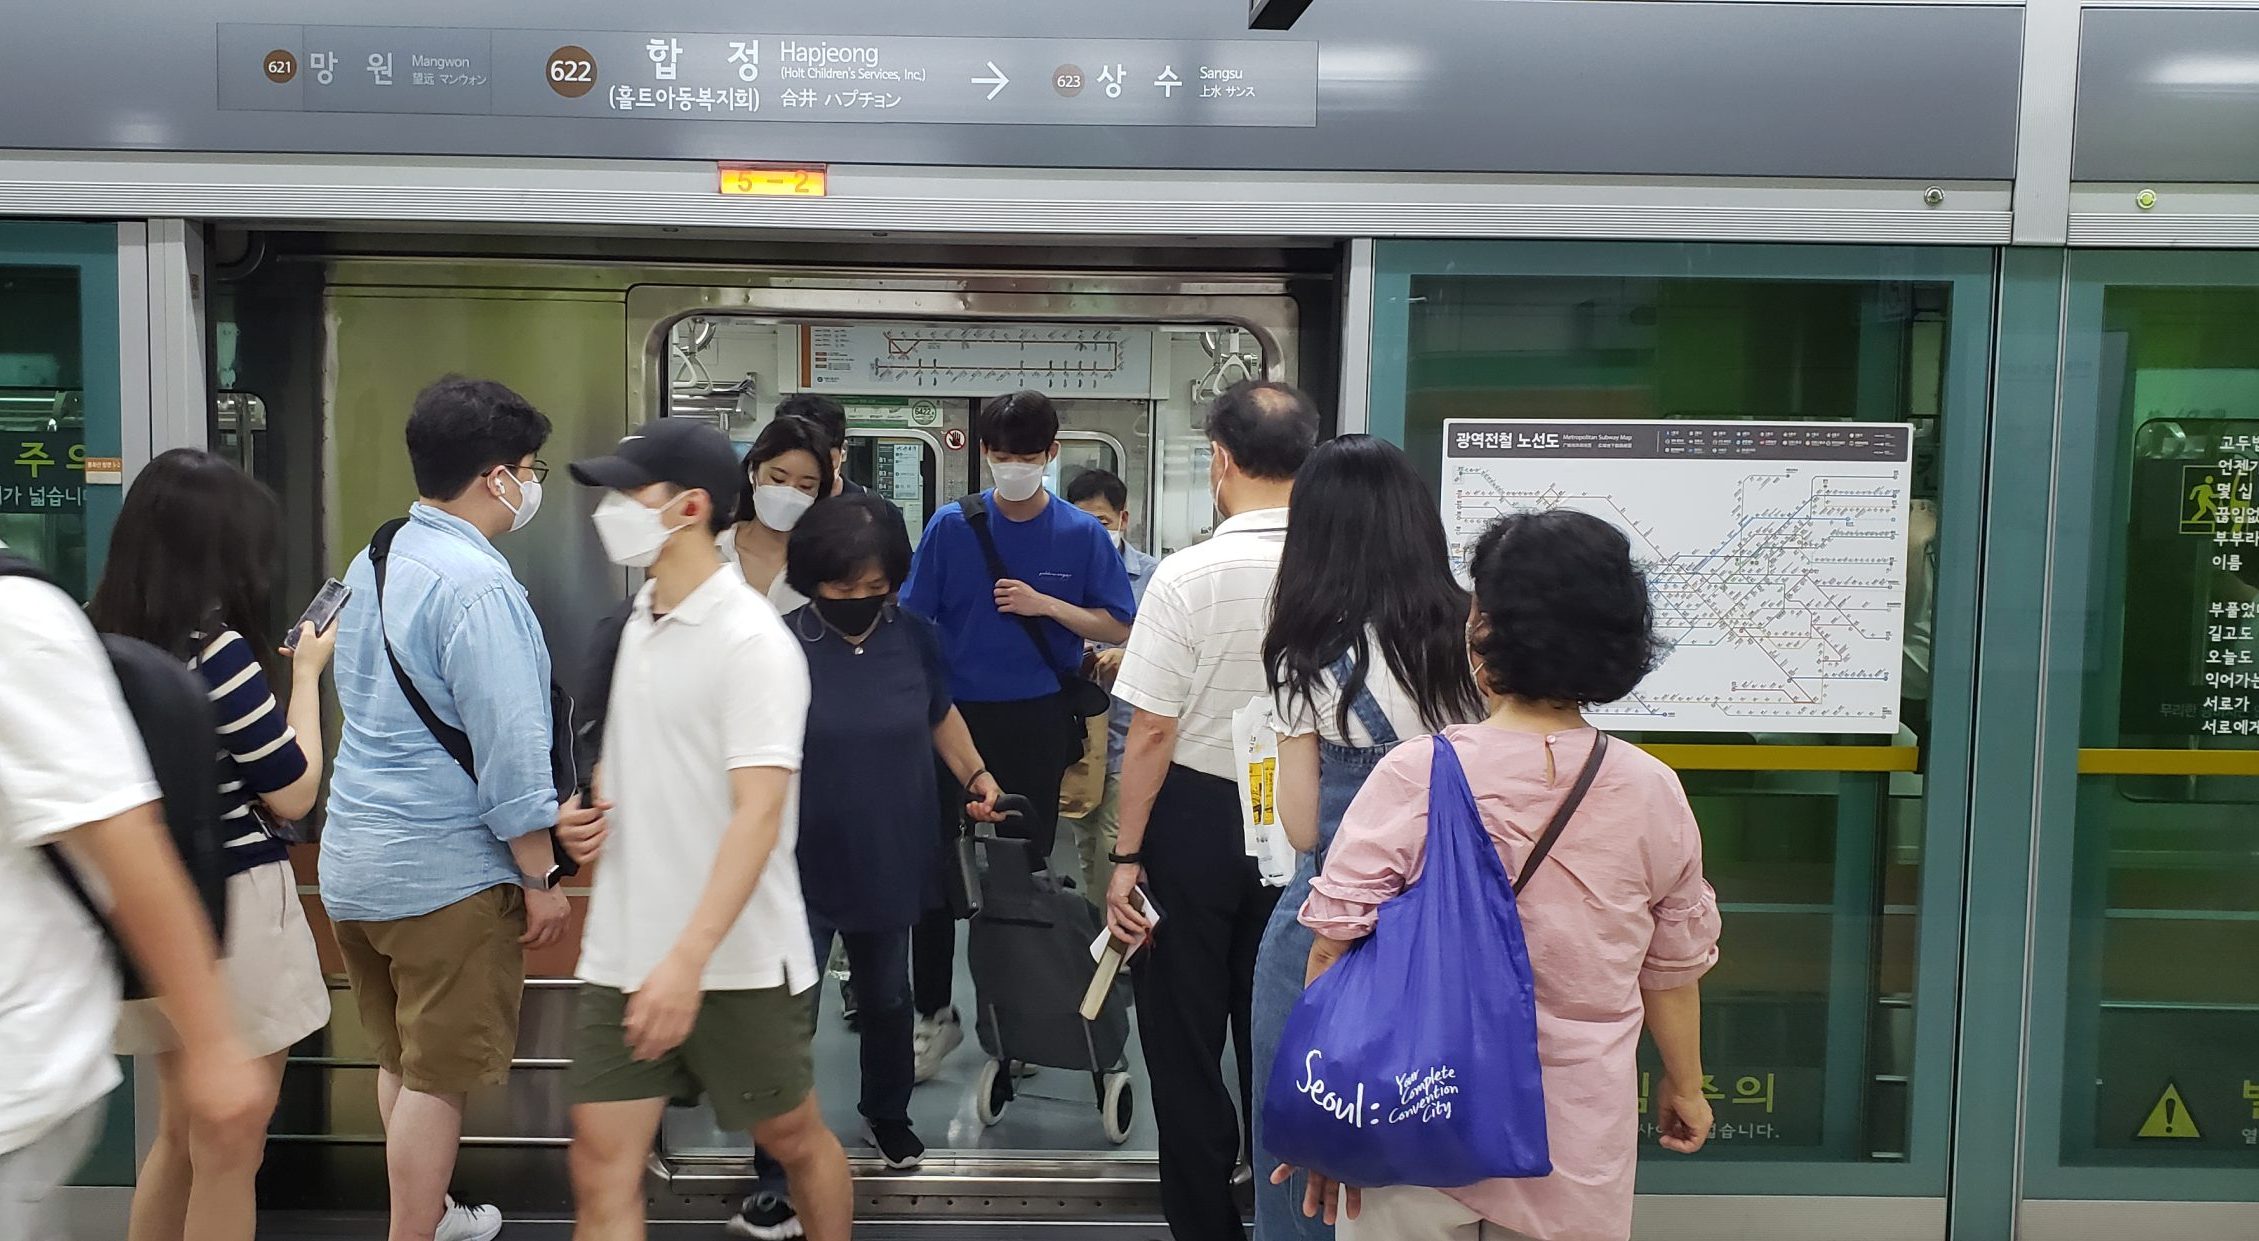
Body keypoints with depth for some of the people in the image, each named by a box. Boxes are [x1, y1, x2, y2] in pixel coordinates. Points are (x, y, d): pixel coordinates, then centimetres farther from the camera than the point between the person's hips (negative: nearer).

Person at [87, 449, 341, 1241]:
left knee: (181, 1133, 24)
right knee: (228, 1153, 7)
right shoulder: (216, 650, -20)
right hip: (230, 908, -7)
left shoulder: (99, 636, 2)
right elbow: (294, 794, -11)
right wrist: (307, 674, -1)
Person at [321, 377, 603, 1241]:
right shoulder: (476, 584, -19)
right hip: (446, 869, -9)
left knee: (400, 1060, 22)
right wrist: (540, 879, -12)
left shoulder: (373, 563, 9)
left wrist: (535, 812, 15)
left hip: (354, 860, 9)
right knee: (438, 1077, 3)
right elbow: (509, 745, -21)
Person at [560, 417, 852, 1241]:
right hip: (623, 952, 6)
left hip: (737, 960, -6)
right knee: (601, 1170, 3)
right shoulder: (640, 623, 8)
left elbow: (758, 813, -23)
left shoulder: (753, 641, -16)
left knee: (792, 1139, 13)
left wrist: (689, 959, -31)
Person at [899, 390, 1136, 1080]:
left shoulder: (1082, 535, -1)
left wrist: (1045, 605, -13)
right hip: (956, 714, 0)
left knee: (1027, 866, 10)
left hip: (1039, 720, 0)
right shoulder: (951, 528, -3)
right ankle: (934, 1013, 20)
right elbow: (912, 626, -1)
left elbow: (1118, 628, 0)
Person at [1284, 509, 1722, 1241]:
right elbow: (1674, 968, 5)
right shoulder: (1653, 794, -6)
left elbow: (1335, 952, -13)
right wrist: (1684, 1085, 22)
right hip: (1578, 1143, 3)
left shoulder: (1416, 777, -15)